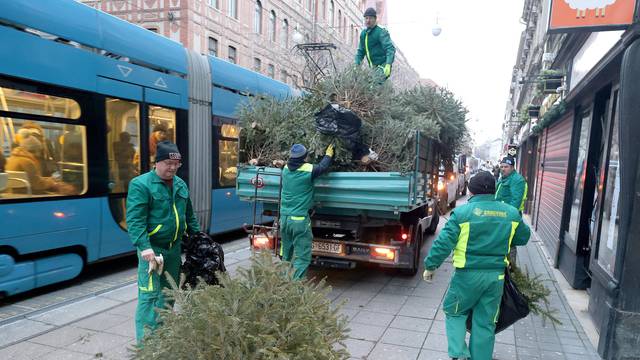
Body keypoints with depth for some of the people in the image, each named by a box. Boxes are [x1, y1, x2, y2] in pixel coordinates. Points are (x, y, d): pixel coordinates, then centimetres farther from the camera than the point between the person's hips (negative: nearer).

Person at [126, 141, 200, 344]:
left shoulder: (180, 185, 11)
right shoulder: (141, 184, -11)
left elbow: (189, 215, 20)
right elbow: (135, 221, -18)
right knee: (150, 295, -6)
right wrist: (144, 247, -27)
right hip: (152, 248, -7)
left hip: (174, 247, 7)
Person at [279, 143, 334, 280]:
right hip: (300, 219, -6)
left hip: (284, 217, 7)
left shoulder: (285, 169, 4)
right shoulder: (308, 170, -13)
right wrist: (328, 154, 23)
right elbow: (323, 167, 4)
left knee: (286, 254, 20)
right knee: (302, 257, 1)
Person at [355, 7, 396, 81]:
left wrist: (388, 65, -37)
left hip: (383, 67, -7)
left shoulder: (381, 32, -11)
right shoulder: (363, 33, 11)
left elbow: (390, 48, -22)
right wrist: (356, 66, 4)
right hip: (373, 68, 8)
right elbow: (361, 51, 18)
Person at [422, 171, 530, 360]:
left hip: (468, 274, -3)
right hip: (496, 275, 4)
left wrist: (430, 266, -3)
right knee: (485, 323, 14)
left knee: (454, 312, 17)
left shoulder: (463, 212, -12)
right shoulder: (511, 213, 1)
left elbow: (443, 243, -14)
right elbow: (523, 237, 18)